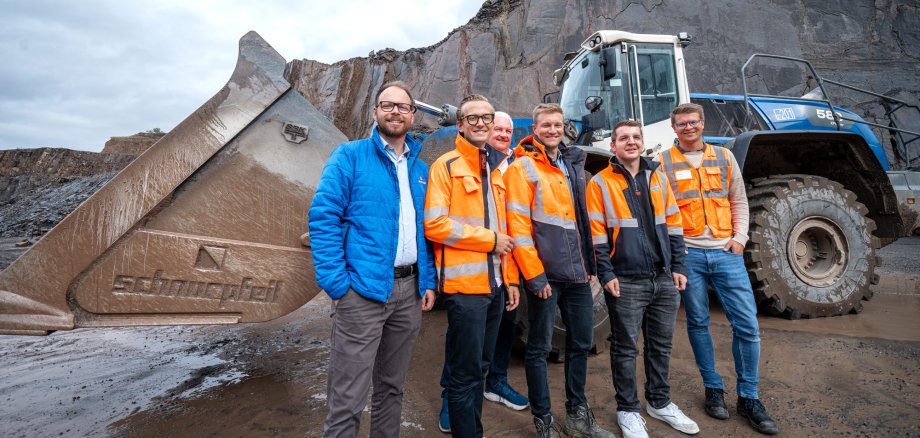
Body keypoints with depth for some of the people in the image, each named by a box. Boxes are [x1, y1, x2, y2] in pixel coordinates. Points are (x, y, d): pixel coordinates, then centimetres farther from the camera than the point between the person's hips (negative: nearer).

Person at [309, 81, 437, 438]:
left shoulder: (420, 169, 14)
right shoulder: (349, 156, -3)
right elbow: (323, 217, -10)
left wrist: (428, 282, 9)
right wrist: (336, 284, -16)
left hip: (409, 290, 6)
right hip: (362, 290, -5)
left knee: (392, 386, 20)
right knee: (348, 398, 0)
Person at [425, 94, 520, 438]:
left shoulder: (496, 169, 17)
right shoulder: (446, 165, -5)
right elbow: (434, 225, -16)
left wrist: (510, 278, 15)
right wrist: (490, 239, -12)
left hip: (495, 284, 7)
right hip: (465, 284, -7)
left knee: (480, 367, 17)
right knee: (465, 373, 2)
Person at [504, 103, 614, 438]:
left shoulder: (573, 163, 14)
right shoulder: (522, 168, -6)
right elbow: (518, 226, -13)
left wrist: (590, 262, 15)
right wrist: (534, 275, -16)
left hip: (577, 272, 7)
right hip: (545, 274, -7)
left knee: (581, 343, 15)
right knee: (539, 348, 5)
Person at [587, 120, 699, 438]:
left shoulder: (657, 177, 11)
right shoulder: (600, 183, -3)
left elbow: (673, 224, 12)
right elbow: (596, 234, -7)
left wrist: (678, 267, 7)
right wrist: (607, 275, -12)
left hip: (664, 279, 5)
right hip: (626, 282, -5)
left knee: (661, 345, 16)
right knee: (626, 348, 6)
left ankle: (659, 402, 35)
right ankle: (628, 410, 22)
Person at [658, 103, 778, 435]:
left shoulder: (724, 157, 11)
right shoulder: (663, 162, 2)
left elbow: (739, 201, 15)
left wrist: (740, 237, 3)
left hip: (726, 252, 2)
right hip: (687, 254, -2)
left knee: (747, 324, 1)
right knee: (698, 323, 8)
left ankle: (748, 398, 17)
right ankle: (713, 389, 24)